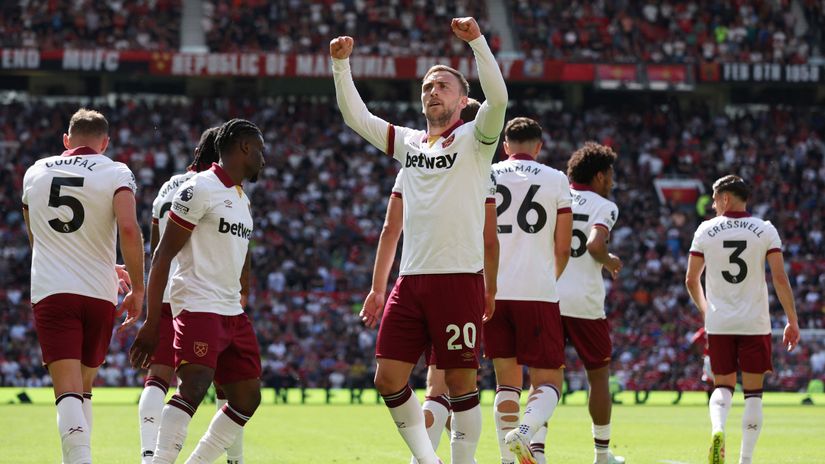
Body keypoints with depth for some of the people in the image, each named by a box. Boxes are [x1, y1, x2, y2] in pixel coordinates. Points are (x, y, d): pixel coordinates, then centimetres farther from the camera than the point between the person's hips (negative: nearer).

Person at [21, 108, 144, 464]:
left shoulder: (35, 173, 14)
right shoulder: (115, 174, 2)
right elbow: (129, 229, -15)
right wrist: (137, 289, -6)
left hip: (50, 291, 0)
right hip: (99, 294, 0)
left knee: (68, 391, -10)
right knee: (83, 388, 17)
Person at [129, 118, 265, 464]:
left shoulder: (242, 200, 19)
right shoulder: (200, 189, -8)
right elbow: (163, 256, -12)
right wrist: (152, 324, -16)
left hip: (232, 313, 9)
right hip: (198, 306, -9)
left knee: (247, 398, 8)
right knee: (194, 387, -24)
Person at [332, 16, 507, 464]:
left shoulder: (473, 139, 1)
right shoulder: (407, 142, 16)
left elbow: (497, 98, -17)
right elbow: (354, 114, 17)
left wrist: (477, 41, -24)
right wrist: (341, 64, 6)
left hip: (459, 279, -5)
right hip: (411, 278, 5)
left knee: (460, 382, -2)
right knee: (388, 378, 1)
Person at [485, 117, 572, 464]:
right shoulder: (555, 180, 4)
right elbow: (563, 249, 4)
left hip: (492, 291, 2)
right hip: (537, 292, -2)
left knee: (507, 380, 12)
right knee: (548, 381, 3)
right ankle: (523, 433, -24)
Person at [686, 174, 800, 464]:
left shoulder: (706, 230, 1)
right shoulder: (765, 230, -2)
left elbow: (691, 280, 5)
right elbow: (780, 279, -9)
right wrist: (793, 321, -1)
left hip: (719, 323, 1)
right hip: (755, 323, -1)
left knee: (723, 385, 14)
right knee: (753, 393, 8)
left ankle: (717, 430, -16)